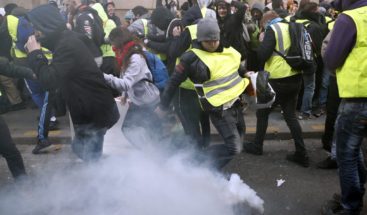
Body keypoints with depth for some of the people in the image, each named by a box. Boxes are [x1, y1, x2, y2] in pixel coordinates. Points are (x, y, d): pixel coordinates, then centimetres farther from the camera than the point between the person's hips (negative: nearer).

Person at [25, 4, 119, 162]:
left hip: (94, 112, -10)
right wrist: (37, 53, 6)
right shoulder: (67, 39, 9)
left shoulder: (67, 45, -23)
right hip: (91, 109, 10)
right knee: (82, 150, 23)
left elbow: (49, 80, -26)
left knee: (89, 157, 0)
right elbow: (55, 73, 18)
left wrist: (34, 53, -15)